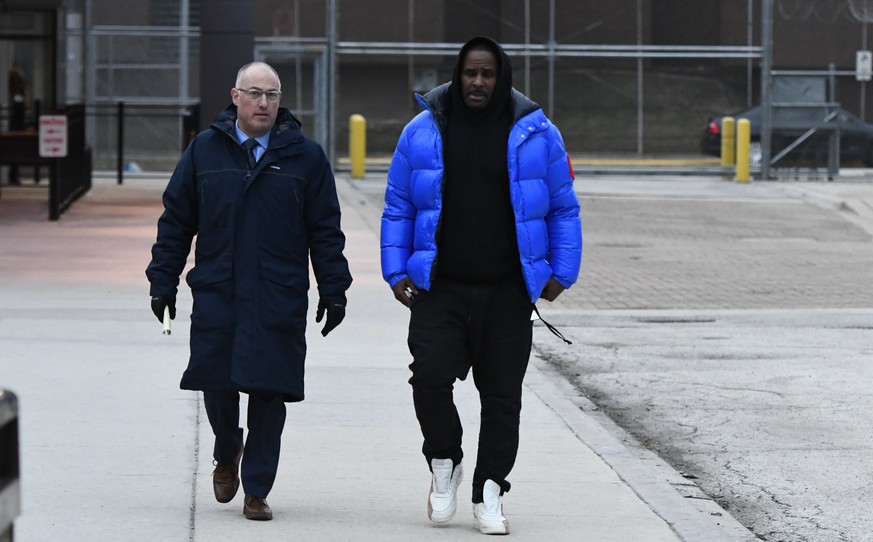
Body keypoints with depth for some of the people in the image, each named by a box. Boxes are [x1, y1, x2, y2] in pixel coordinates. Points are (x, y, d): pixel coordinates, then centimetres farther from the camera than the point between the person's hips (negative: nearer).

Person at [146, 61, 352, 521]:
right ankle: (227, 455, 34)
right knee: (217, 384, 3)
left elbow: (325, 230, 6)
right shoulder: (204, 150, 7)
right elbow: (175, 221, 11)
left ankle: (256, 491, 8)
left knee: (269, 393, -3)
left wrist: (333, 290, 3)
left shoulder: (305, 156, 5)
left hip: (278, 301, -1)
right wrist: (163, 281, 7)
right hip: (215, 293, 1)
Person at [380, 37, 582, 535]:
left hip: (507, 293, 0)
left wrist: (562, 273, -1)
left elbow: (564, 210, 7)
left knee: (502, 395, 4)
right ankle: (445, 463, 9)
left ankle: (489, 494, 15)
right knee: (430, 376, -16)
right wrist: (397, 272, 1)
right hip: (440, 289, 0)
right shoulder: (423, 132, 4)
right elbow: (398, 209, 10)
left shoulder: (536, 134, 2)